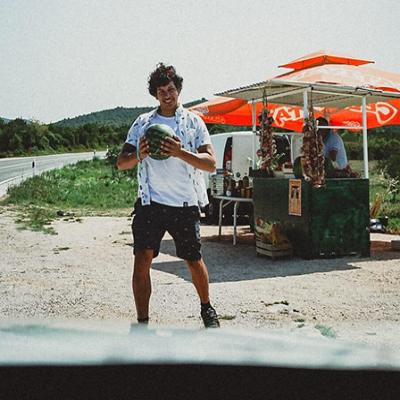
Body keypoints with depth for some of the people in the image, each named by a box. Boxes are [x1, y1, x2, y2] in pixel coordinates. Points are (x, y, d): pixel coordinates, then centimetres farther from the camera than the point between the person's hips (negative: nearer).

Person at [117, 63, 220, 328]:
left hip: (185, 204, -1)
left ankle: (207, 308, 36)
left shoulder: (193, 121, 3)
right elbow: (121, 163, 5)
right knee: (142, 260, -10)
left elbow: (211, 163, -7)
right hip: (150, 203, 1)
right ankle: (142, 322, 1)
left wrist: (181, 153, -23)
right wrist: (139, 155, -17)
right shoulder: (143, 123, 9)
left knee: (194, 261, 10)